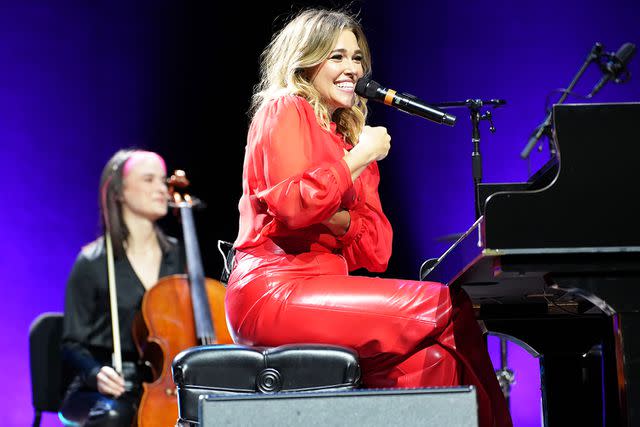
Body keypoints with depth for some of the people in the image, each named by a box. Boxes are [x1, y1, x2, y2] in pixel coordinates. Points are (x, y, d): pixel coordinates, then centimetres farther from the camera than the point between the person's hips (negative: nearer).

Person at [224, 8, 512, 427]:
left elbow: (376, 251, 14)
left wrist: (337, 219, -5)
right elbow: (292, 206, -14)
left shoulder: (350, 136, 24)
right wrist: (359, 159, -8)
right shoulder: (283, 111, 3)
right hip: (275, 292, -7)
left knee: (427, 357, -18)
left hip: (322, 289, 7)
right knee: (448, 308, -16)